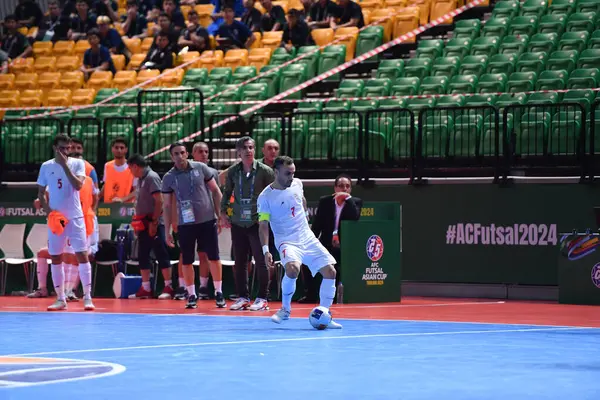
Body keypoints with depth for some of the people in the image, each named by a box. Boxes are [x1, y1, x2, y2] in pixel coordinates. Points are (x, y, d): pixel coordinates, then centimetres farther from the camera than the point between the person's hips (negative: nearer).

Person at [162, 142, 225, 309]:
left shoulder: (200, 168, -1)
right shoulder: (168, 178, 1)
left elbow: (216, 191, 5)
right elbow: (166, 205, 5)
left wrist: (220, 215, 1)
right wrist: (167, 231, 3)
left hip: (208, 220, 0)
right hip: (185, 224, 0)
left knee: (213, 257, 2)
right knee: (187, 261, 2)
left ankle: (218, 293, 13)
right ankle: (192, 295, 13)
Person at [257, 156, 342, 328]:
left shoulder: (297, 184, 2)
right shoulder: (265, 197, -13)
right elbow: (263, 225, -13)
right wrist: (266, 250, -23)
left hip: (308, 238, 6)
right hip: (287, 241, -6)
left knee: (330, 271, -6)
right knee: (292, 268, -34)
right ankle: (285, 310, -11)